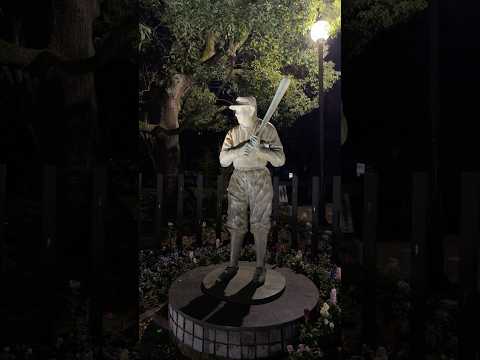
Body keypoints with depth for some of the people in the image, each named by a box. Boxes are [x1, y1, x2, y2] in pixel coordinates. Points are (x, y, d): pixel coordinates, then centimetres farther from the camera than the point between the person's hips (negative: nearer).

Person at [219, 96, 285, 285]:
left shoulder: (267, 129, -2)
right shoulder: (233, 132, 9)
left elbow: (280, 160, -7)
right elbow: (223, 160, 0)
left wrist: (259, 149, -21)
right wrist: (239, 150, -18)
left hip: (260, 180, -3)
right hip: (238, 179, 4)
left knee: (259, 226, 2)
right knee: (236, 224, 7)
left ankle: (260, 267, 17)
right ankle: (233, 265, 21)